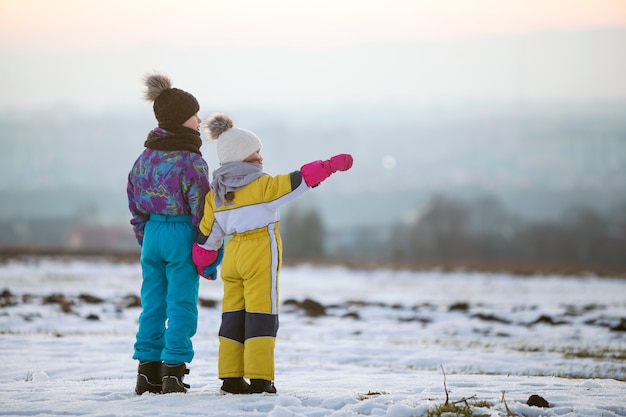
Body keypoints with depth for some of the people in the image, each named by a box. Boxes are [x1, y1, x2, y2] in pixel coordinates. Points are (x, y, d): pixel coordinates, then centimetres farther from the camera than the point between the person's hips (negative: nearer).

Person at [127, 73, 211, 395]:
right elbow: (200, 207, -14)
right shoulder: (191, 160, -14)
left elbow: (134, 202, 13)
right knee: (181, 304, -1)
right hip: (181, 235, -7)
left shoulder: (146, 156, 7)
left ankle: (147, 372, 13)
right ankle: (173, 371, -3)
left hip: (152, 233, 7)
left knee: (152, 303, 11)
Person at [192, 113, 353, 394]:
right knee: (261, 314, -5)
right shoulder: (262, 185, -9)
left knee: (234, 315, 9)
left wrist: (203, 262, 24)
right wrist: (331, 166, -10)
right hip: (260, 255, -6)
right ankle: (259, 379, -9)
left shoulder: (215, 193, 10)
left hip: (233, 255, 6)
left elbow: (208, 233, 13)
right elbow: (298, 181, -13)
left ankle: (231, 378, 7)